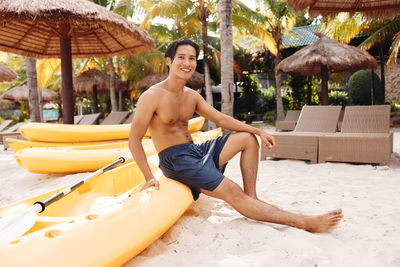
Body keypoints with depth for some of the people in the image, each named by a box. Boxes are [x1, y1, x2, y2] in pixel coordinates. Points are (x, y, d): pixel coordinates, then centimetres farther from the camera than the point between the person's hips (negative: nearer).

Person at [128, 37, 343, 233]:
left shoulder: (192, 96, 9)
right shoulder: (152, 96, -13)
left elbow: (222, 119, 11)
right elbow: (134, 140, -13)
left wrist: (258, 131, 2)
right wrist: (149, 178, -21)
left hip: (196, 151, 9)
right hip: (175, 161, -8)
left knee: (248, 138, 5)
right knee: (233, 192, -22)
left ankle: (252, 197, 3)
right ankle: (305, 223, -22)